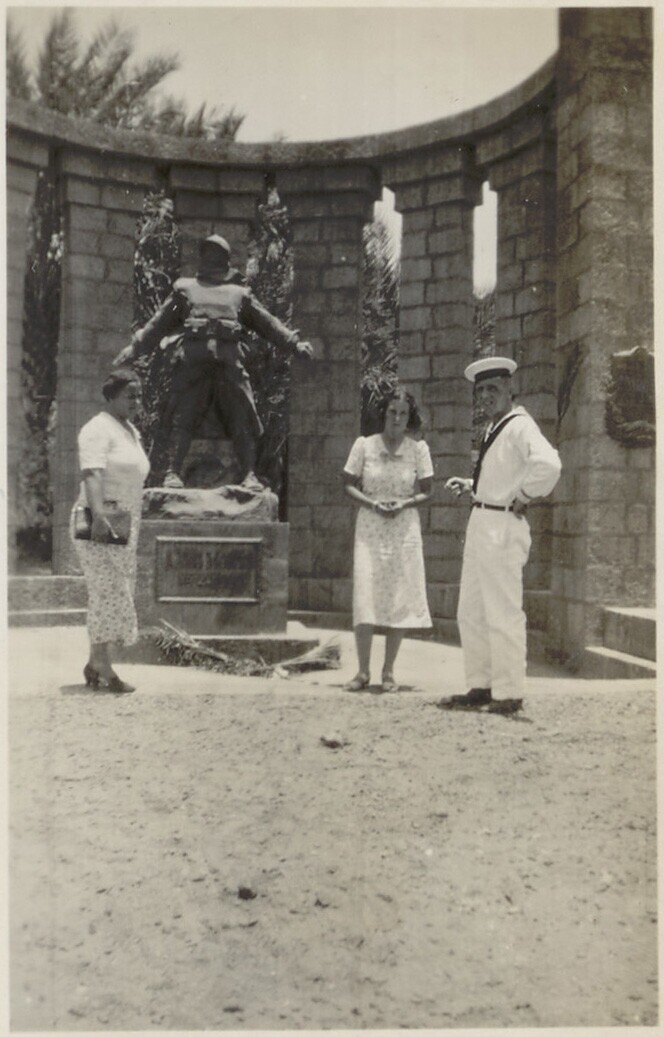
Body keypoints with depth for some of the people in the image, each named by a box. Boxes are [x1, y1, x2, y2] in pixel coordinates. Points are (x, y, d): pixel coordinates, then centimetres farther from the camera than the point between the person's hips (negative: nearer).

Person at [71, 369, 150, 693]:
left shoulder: (132, 432, 18)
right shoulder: (98, 429, -10)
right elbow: (91, 474, -23)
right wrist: (99, 515, -35)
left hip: (125, 525, 9)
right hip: (100, 523, -9)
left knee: (115, 594, 9)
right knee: (108, 592, -10)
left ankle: (94, 663, 16)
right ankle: (103, 666, -6)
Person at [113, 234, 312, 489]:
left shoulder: (240, 293, 27)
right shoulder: (185, 288, 27)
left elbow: (268, 323, 24)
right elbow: (158, 323, 26)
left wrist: (294, 343, 14)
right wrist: (134, 348, 20)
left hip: (229, 357, 0)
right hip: (192, 356, 0)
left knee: (242, 418, -6)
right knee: (182, 416, -9)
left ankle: (249, 475, -7)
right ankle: (172, 473, -10)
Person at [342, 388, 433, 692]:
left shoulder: (418, 449, 1)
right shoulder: (364, 445, 0)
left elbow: (426, 492, 6)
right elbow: (349, 485, 4)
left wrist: (404, 503, -14)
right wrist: (372, 504, -13)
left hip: (404, 529, 1)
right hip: (370, 529, -1)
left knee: (400, 600, 2)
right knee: (364, 598, -6)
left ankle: (388, 671, 14)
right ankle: (363, 671, 6)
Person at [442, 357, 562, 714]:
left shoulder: (519, 425, -12)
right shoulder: (492, 429, 17)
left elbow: (548, 465, -30)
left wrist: (523, 499, -18)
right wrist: (469, 486, 14)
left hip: (502, 527, -10)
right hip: (480, 524, 10)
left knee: (503, 614, -2)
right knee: (470, 613, 13)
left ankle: (508, 694, 7)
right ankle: (480, 687, 22)